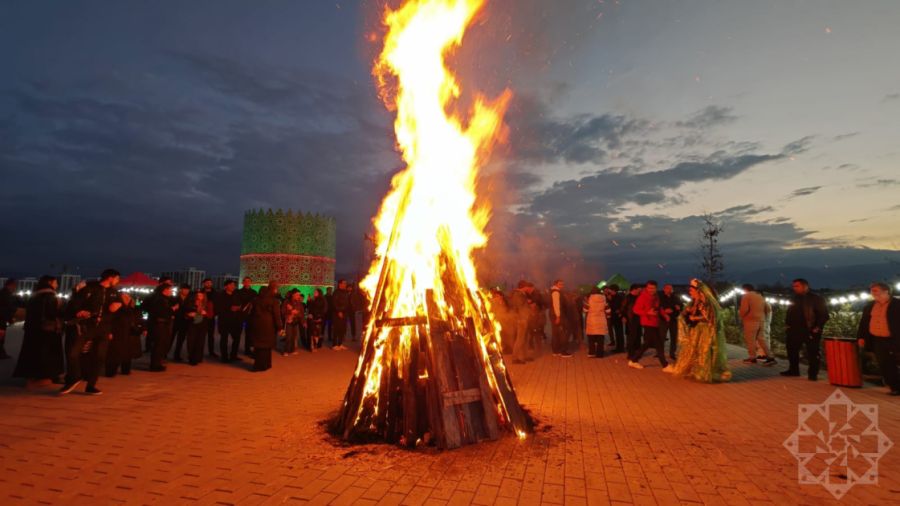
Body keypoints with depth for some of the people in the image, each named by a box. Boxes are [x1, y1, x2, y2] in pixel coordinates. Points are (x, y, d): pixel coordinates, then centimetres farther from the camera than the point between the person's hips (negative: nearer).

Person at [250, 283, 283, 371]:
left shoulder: (257, 299, 11)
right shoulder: (274, 300, -10)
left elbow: (252, 312, 15)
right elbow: (277, 315, -12)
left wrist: (252, 323, 19)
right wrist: (279, 327, -7)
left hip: (257, 324, 6)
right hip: (268, 325, -6)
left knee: (258, 344, 14)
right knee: (266, 345, 4)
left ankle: (258, 364, 23)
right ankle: (262, 365, 9)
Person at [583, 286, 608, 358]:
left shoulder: (589, 298, -4)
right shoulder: (604, 298, 1)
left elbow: (585, 310, -2)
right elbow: (607, 310, 3)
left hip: (591, 320, -1)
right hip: (601, 321, 1)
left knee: (591, 339, 9)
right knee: (600, 339, 5)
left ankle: (591, 352, 9)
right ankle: (599, 353, 5)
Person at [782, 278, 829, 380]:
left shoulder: (816, 298, -4)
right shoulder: (794, 299, 14)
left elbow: (824, 314, -8)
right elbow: (790, 313, 22)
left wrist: (817, 327, -14)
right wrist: (787, 324, 10)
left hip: (810, 331, -6)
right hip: (795, 330, 6)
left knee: (812, 352, 0)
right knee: (792, 350, 10)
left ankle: (813, 373, 6)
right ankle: (793, 370, 22)